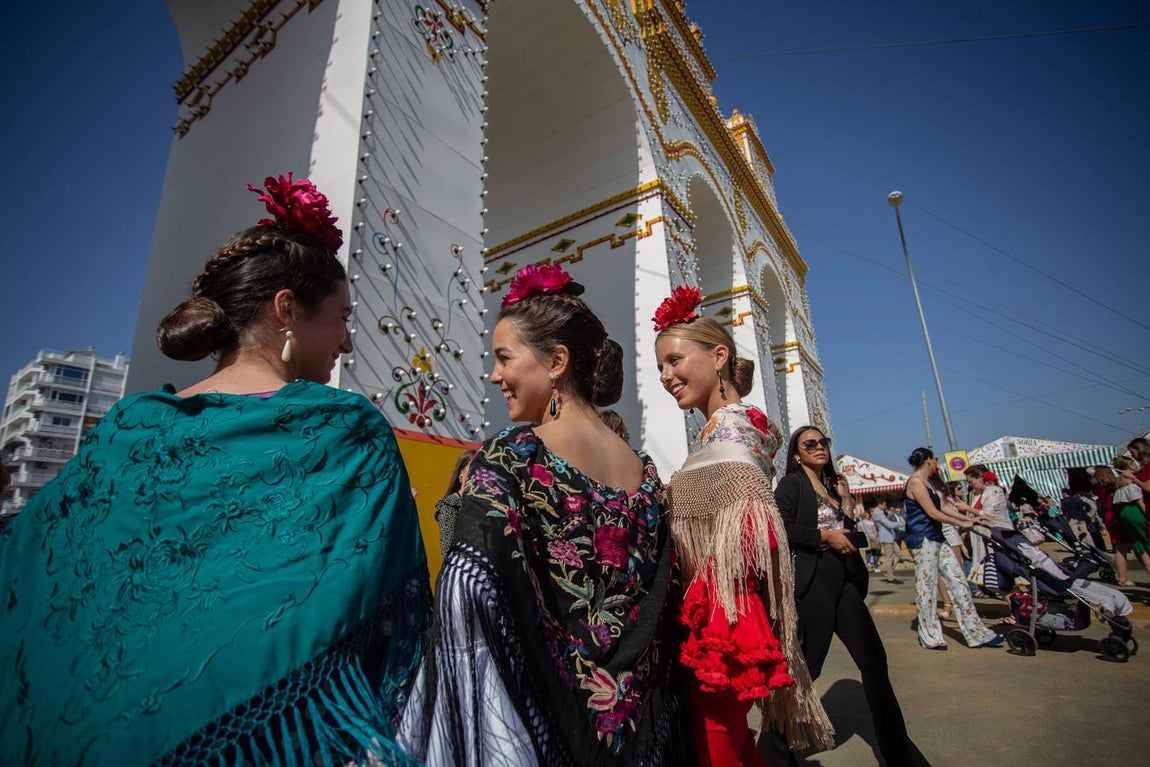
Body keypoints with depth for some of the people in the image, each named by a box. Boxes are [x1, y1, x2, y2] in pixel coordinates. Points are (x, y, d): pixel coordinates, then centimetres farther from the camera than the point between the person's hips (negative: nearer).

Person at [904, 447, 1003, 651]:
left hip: (936, 538, 10)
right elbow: (932, 512, -17)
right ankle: (929, 637, 8)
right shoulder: (915, 482, -14)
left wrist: (970, 519, 18)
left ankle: (976, 633, 15)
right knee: (926, 586, -2)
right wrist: (961, 524, -7)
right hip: (922, 539, -10)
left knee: (957, 581, 8)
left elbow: (943, 507, 21)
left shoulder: (926, 483, 18)